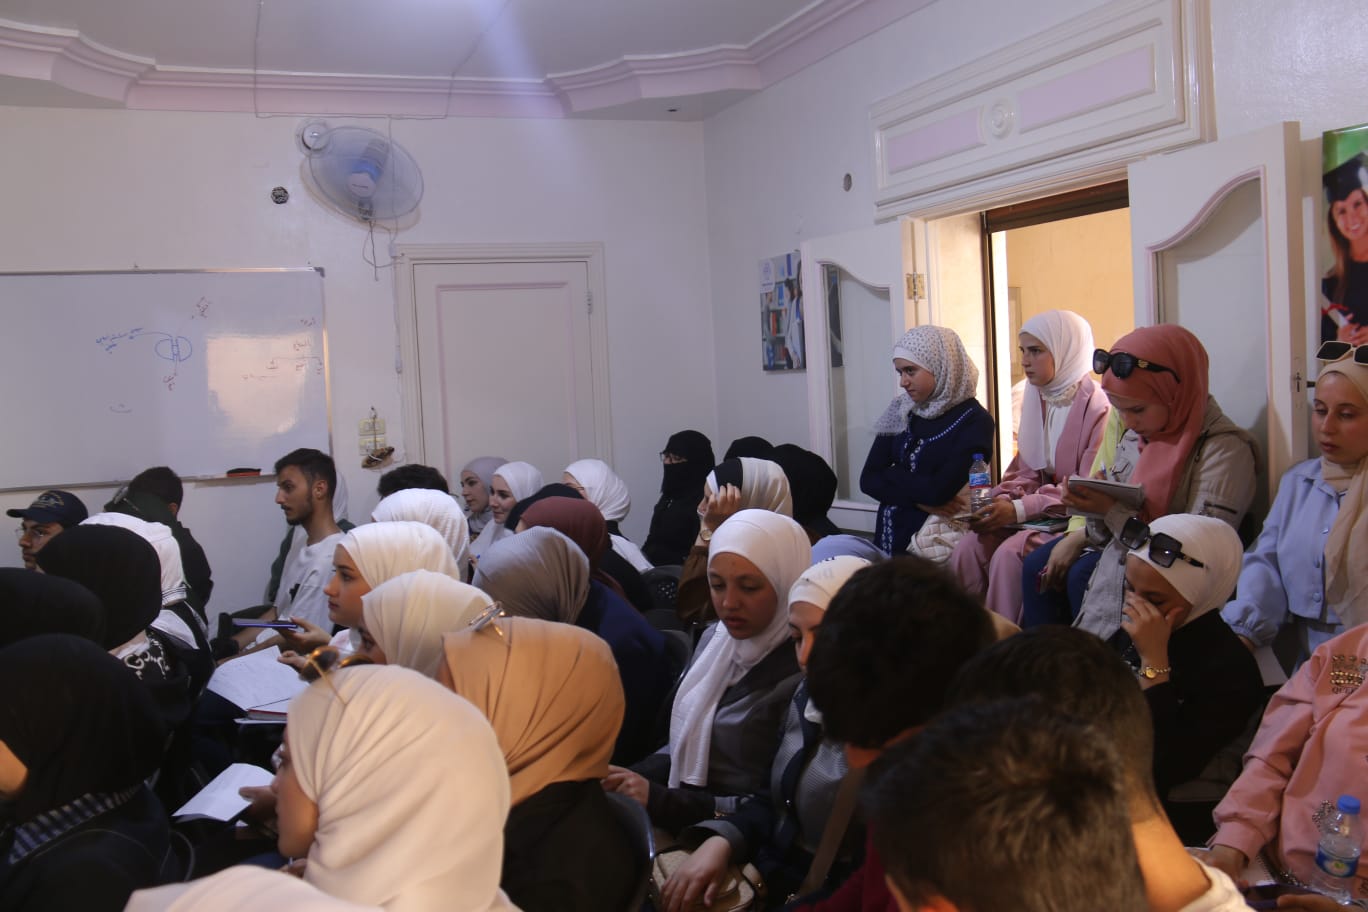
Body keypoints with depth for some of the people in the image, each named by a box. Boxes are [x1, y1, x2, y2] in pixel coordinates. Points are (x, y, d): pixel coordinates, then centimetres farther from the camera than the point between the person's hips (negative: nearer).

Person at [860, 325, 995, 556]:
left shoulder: (974, 421, -7)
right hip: (889, 536, 5)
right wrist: (918, 498, -10)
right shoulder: (901, 412, 10)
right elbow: (868, 480, 4)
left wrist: (892, 475, -1)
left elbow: (938, 490, -17)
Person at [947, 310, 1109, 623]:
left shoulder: (1097, 407, -14)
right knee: (968, 548, -16)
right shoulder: (1037, 401, 10)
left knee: (1009, 554, -29)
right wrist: (998, 502, -8)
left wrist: (1019, 510, -21)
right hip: (1038, 509, 7)